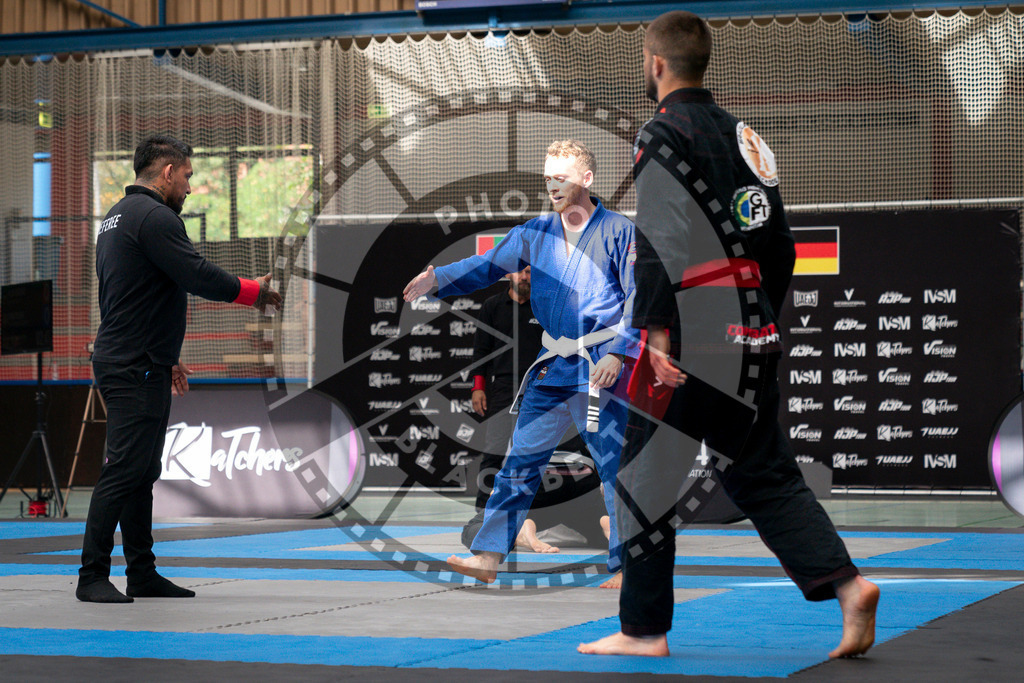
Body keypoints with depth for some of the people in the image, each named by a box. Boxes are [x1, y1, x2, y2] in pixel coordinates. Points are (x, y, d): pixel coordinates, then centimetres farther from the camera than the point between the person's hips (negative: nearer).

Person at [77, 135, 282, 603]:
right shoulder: (154, 217, -13)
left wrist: (166, 356, 27)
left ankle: (142, 573, 15)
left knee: (142, 472, 12)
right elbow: (198, 276, -19)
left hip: (128, 364, 11)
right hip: (134, 370, -11)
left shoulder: (118, 216, 20)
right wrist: (253, 291, -4)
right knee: (123, 470, -10)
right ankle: (92, 577, -9)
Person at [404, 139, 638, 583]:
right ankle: (488, 556, 4)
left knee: (614, 466, -1)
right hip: (552, 364, 5)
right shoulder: (536, 233, 9)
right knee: (521, 461, 3)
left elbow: (638, 297, -6)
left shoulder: (618, 232, -5)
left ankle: (626, 564, 8)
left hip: (601, 366, -5)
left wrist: (618, 352, -16)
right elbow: (488, 265, 13)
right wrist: (437, 278, -1)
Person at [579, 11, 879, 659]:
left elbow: (661, 241, -17)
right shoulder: (743, 135, 15)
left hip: (690, 337, -7)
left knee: (648, 477, 3)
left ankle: (644, 628, 8)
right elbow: (780, 241, 17)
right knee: (764, 472, 11)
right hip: (754, 333, 7)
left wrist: (656, 330, -16)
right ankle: (845, 582, -5)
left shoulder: (664, 135, -8)